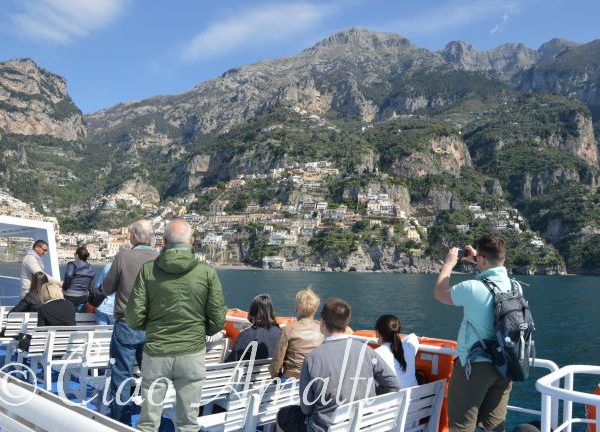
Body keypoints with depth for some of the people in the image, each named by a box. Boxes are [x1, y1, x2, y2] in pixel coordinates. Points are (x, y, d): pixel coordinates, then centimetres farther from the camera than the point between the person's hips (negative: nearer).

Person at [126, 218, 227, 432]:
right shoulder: (207, 271, -7)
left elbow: (134, 318, -6)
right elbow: (218, 321, -5)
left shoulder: (148, 270, -5)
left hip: (155, 353, 1)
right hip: (192, 353, 0)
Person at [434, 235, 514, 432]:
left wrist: (449, 263, 9)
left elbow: (440, 293, -2)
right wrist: (477, 261, 27)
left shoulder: (472, 288, -20)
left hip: (474, 365, -6)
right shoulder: (514, 286, 0)